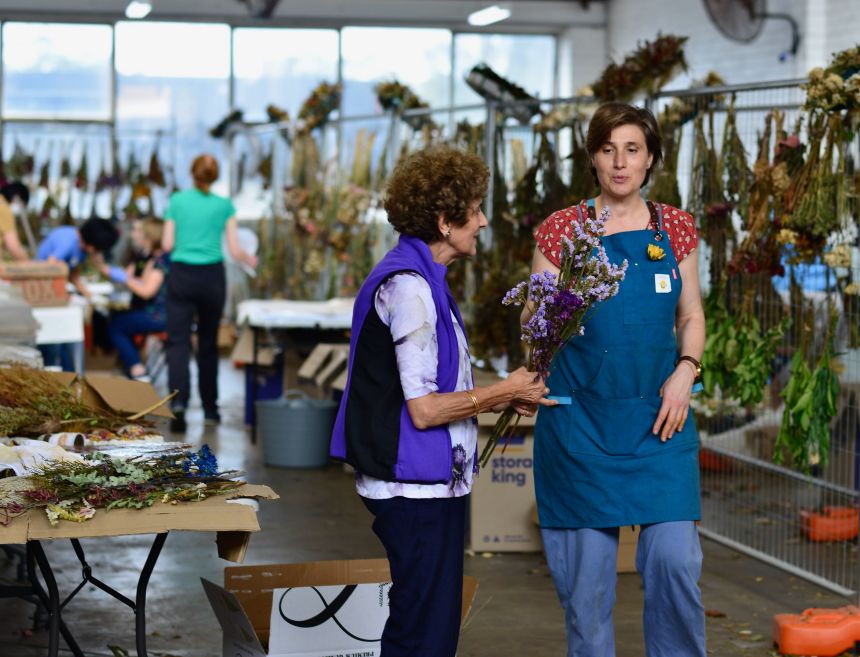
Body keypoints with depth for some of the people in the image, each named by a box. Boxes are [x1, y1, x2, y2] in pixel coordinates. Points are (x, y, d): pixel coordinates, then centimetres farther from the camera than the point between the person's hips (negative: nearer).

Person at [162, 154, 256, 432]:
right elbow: (235, 251, 0)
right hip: (212, 277, 1)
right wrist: (250, 260, 21)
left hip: (181, 276, -1)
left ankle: (179, 402, -26)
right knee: (208, 344, 13)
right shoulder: (224, 205, 1)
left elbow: (167, 245, 3)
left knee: (178, 342, -5)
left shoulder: (177, 201, 2)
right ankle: (210, 409, 20)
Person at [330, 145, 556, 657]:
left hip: (431, 480, 10)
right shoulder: (408, 286, -17)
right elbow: (424, 409, -20)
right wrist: (504, 392, -9)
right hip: (418, 484, -10)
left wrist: (501, 400, 10)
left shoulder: (422, 280, 14)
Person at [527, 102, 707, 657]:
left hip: (658, 416, 1)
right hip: (580, 417, -1)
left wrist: (685, 370, -4)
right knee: (585, 567, 1)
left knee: (673, 558, -7)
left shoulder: (676, 228, 8)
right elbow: (533, 324, 4)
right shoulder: (562, 229, 2)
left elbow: (691, 317, 13)